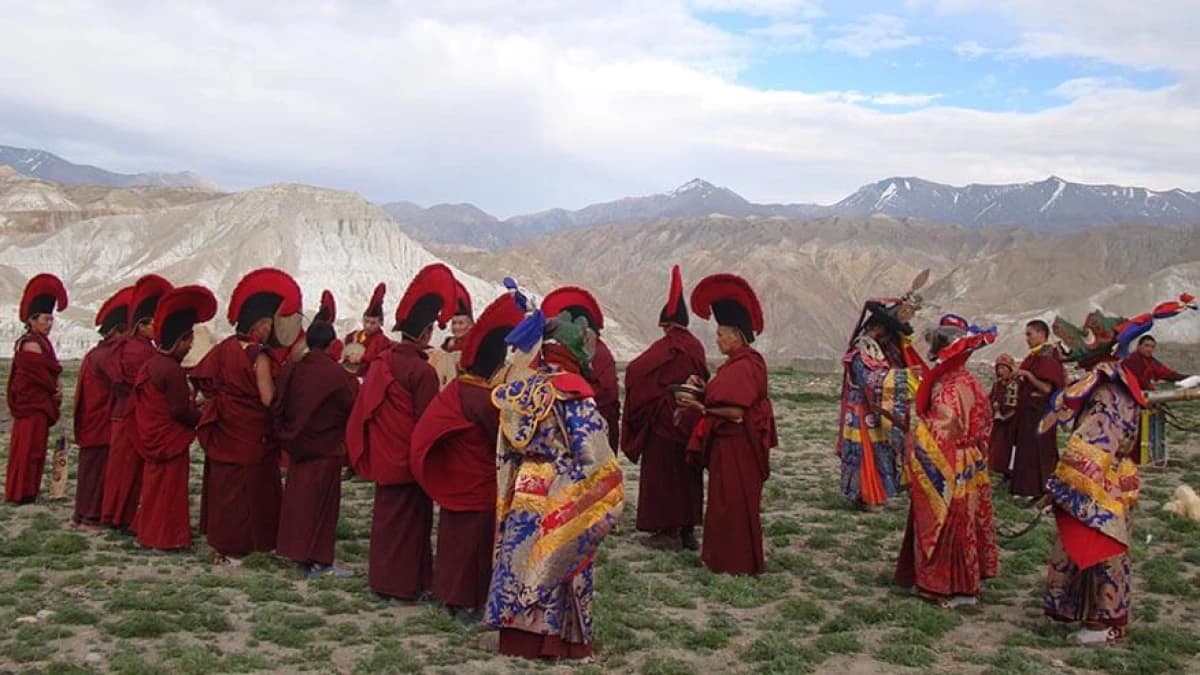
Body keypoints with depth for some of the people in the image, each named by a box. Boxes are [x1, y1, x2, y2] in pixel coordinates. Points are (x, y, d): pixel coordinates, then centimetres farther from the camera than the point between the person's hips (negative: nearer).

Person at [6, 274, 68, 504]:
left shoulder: (39, 342, 14)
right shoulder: (32, 345, -17)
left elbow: (48, 373, 15)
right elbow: (47, 374, -16)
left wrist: (54, 389, -1)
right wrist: (55, 391, -1)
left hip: (36, 404, 10)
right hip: (32, 406, -10)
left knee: (31, 448, 14)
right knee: (28, 447, -4)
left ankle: (23, 491, 22)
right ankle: (21, 493, 1)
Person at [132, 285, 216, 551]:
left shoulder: (151, 364, 9)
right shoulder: (172, 369, -22)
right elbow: (180, 410, -20)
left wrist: (193, 407, 10)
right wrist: (203, 416, -2)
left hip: (153, 437, 9)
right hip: (171, 441, -9)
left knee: (155, 485, 19)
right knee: (170, 489, 0)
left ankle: (148, 528, 28)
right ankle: (167, 536, 7)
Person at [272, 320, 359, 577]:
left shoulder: (291, 369, -3)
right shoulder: (336, 373, -18)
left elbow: (277, 407, 2)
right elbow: (352, 406, -9)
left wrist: (285, 435, 16)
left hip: (297, 445, 5)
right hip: (326, 447, -5)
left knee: (298, 498, 15)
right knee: (321, 502, 2)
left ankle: (294, 548, 24)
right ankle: (316, 561, 4)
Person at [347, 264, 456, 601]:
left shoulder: (382, 362, 2)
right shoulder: (422, 371, -20)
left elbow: (366, 410, 8)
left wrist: (367, 452, 17)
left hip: (384, 457, 7)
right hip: (410, 458, -7)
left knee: (387, 514, 17)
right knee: (410, 519, 5)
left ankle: (383, 576, 27)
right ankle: (403, 582, 13)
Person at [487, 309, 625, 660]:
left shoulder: (520, 390, 5)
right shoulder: (574, 391, -14)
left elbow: (505, 452, 9)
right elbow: (591, 453, -17)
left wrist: (509, 495, 16)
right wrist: (606, 497, -7)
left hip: (524, 492, 5)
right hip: (561, 497, -5)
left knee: (523, 561, 11)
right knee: (558, 564, 4)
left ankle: (518, 635, 20)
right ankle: (559, 639, 13)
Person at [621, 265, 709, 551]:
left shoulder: (666, 347, -17)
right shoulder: (695, 347, 5)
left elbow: (636, 369, -24)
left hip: (664, 421, -7)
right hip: (690, 421, 7)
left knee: (663, 475, 2)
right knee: (687, 474, 13)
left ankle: (669, 530, 5)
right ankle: (688, 529, 19)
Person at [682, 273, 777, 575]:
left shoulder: (743, 366, -21)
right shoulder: (741, 362, 10)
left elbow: (736, 412, -25)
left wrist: (702, 408, -18)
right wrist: (706, 388, 6)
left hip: (736, 445, -10)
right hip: (729, 443, 10)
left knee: (734, 502, 1)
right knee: (728, 501, 17)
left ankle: (738, 562, 12)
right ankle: (727, 556, 27)